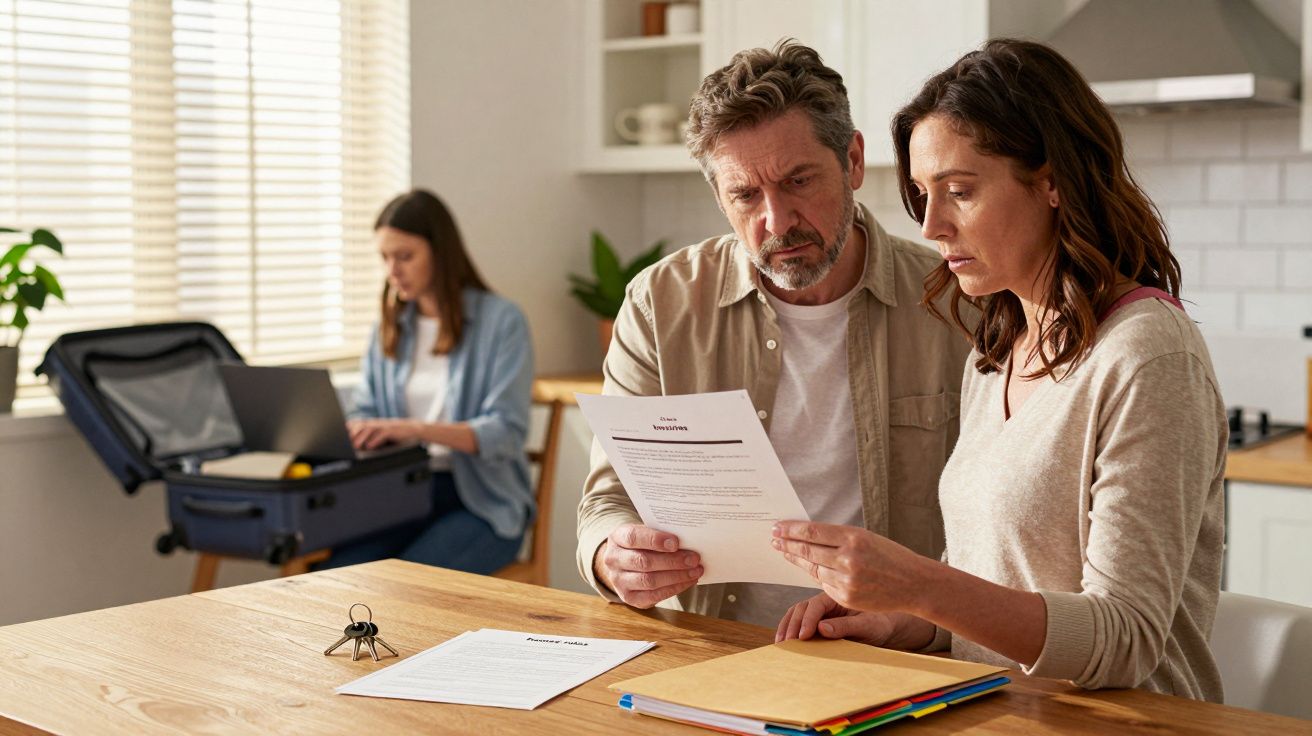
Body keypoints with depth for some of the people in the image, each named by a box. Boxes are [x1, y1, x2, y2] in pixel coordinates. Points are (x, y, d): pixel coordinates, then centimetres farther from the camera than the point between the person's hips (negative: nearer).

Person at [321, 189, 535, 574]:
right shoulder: (390, 328, 15)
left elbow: (505, 431, -13)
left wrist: (416, 428, -26)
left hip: (482, 499, -4)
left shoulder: (501, 320, -4)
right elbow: (366, 411, 17)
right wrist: (352, 431, -8)